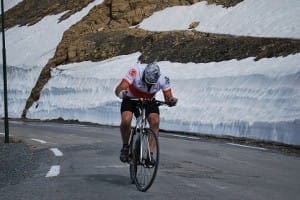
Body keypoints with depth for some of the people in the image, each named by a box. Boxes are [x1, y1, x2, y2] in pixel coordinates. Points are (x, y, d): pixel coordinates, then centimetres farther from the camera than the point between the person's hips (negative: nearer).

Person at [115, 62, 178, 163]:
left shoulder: (163, 79, -28)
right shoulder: (136, 71, -35)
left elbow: (168, 97, -23)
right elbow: (119, 89, -41)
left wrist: (171, 100, -46)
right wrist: (121, 93, -64)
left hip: (149, 100, 2)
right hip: (131, 98, -2)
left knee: (155, 121, -24)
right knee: (126, 120, -27)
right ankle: (125, 146, 0)